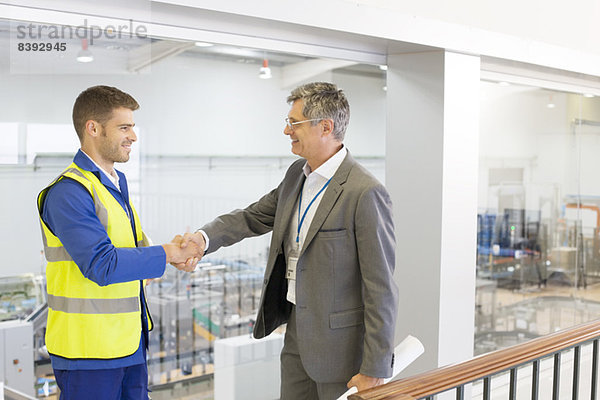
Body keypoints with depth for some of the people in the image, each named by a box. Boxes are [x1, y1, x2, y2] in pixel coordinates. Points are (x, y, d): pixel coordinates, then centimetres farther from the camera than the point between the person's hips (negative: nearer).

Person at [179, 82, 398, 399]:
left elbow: (380, 288, -20)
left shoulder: (365, 192, -21)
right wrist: (205, 236, -7)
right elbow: (253, 216, 13)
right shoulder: (297, 174, 5)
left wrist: (374, 370, -18)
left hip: (339, 340, -7)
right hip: (296, 328, 8)